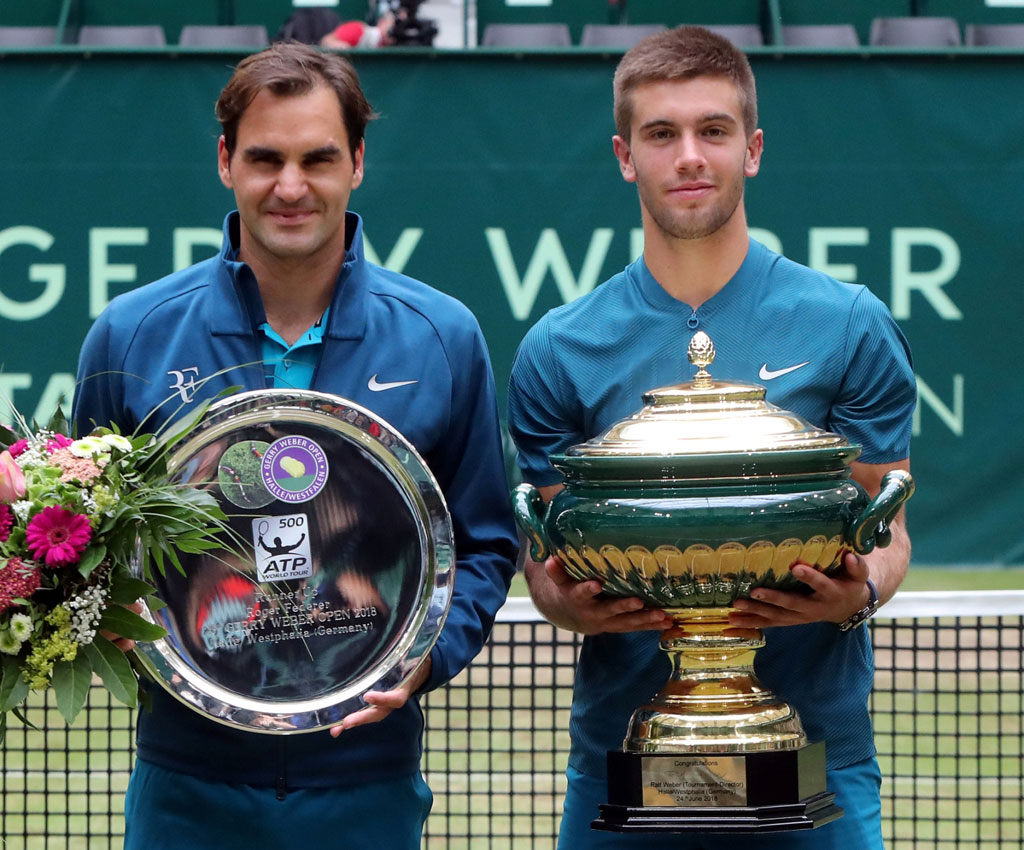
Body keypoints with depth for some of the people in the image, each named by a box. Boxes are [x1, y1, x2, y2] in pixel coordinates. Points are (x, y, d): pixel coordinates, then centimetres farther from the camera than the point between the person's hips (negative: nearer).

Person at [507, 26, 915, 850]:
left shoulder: (852, 328, 1)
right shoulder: (556, 351, 4)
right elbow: (548, 555, 7)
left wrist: (857, 591, -18)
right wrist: (570, 603, -16)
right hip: (619, 752, 1)